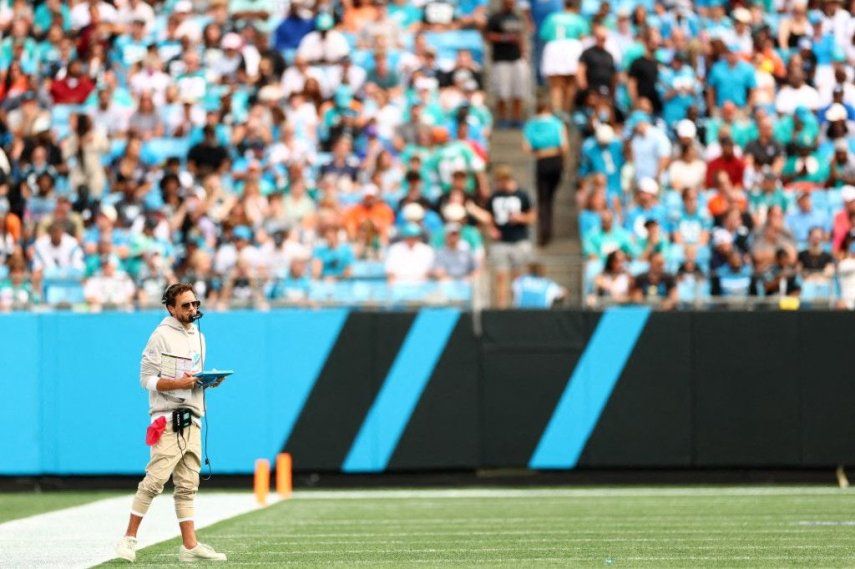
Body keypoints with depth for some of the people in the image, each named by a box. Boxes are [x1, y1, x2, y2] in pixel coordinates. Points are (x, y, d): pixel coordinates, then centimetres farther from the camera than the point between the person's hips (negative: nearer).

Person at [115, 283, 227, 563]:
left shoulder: (198, 337, 20)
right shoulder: (161, 336, -5)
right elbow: (147, 379, -9)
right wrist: (178, 383, -22)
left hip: (193, 420, 8)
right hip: (168, 420, -8)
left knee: (188, 486, 6)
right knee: (156, 479, -15)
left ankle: (190, 545, 6)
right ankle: (129, 538, -9)